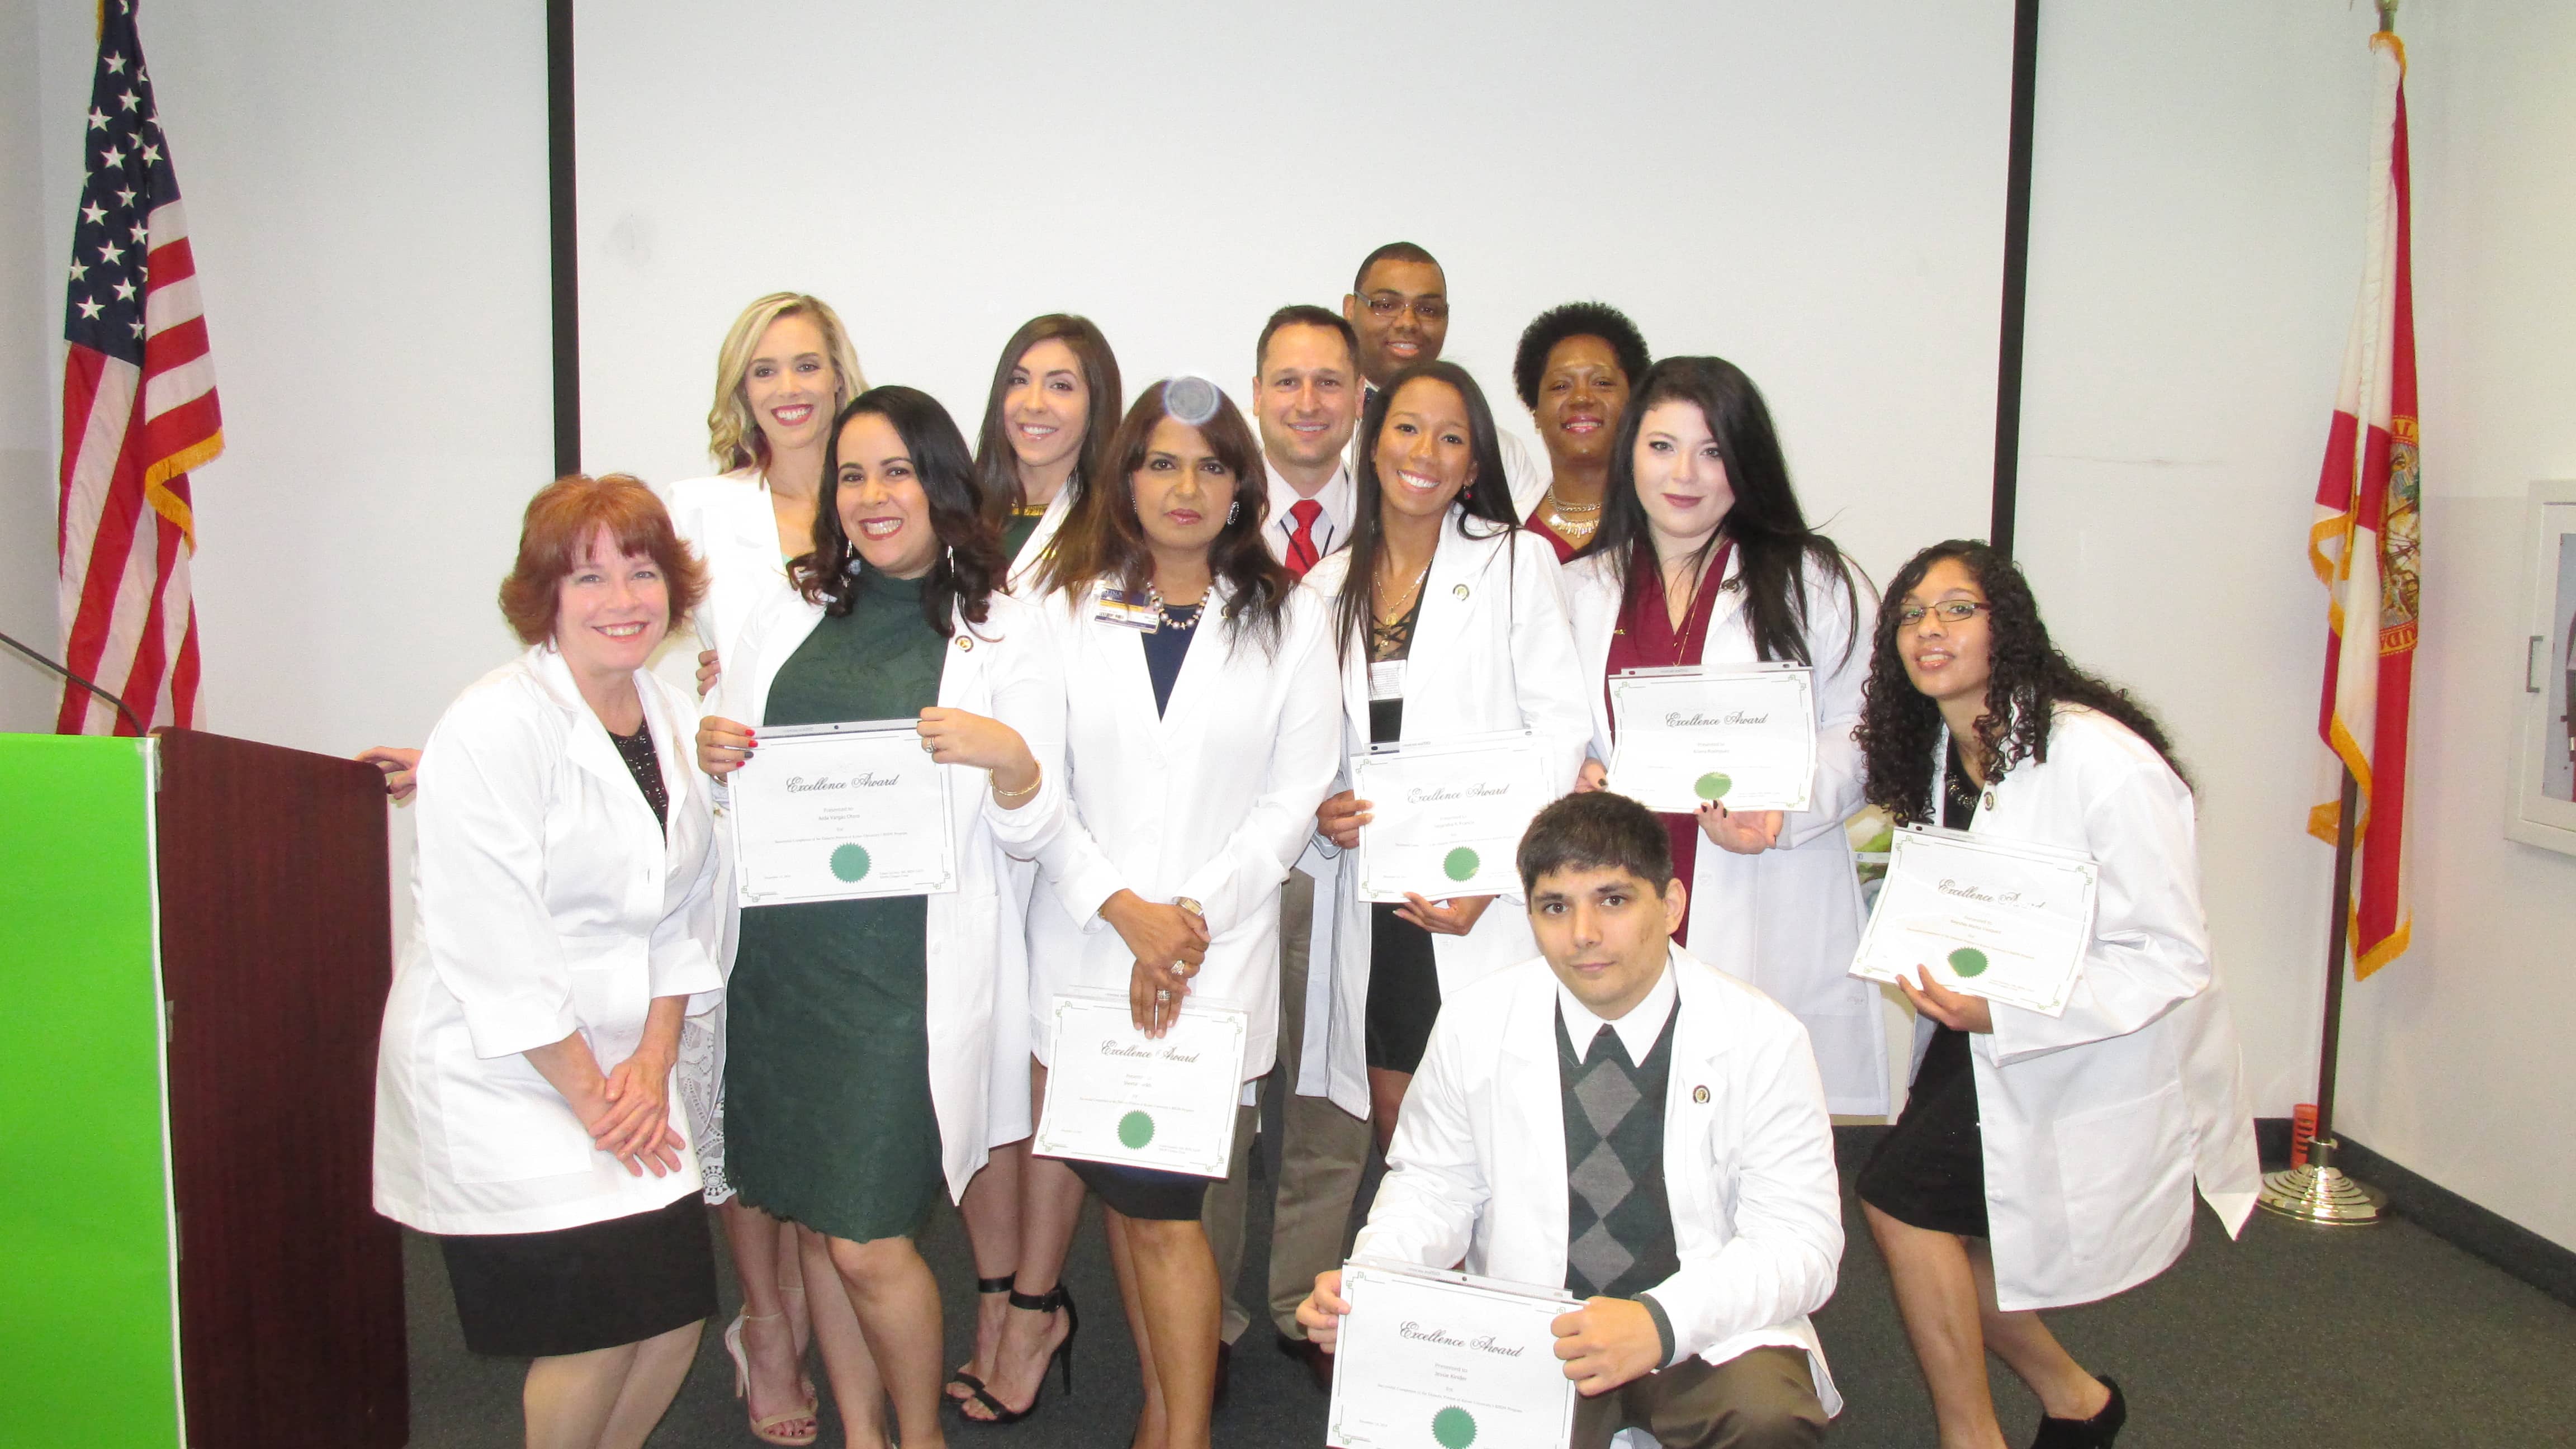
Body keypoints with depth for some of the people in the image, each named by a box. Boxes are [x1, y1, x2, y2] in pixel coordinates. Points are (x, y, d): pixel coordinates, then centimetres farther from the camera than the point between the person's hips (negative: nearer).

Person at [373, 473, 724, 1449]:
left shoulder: (675, 718, 7)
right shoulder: (492, 729, -15)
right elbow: (491, 942, -18)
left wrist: (653, 1062, -1)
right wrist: (589, 1097, -13)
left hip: (624, 1074, 7)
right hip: (498, 1078, -6)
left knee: (679, 1308, 4)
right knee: (598, 1328, -7)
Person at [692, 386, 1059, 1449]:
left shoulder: (1002, 635, 0)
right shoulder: (788, 620, 11)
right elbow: (732, 798, 19)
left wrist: (1007, 755, -22)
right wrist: (714, 757, -3)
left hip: (906, 972, -4)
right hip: (781, 957, 4)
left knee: (868, 1241, -3)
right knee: (813, 1222, 12)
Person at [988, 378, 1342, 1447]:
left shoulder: (1288, 618, 5)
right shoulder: (1063, 607, 7)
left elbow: (1295, 796, 0)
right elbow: (1027, 787, 0)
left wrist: (1193, 915, -9)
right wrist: (1124, 908, -10)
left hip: (1216, 951, -2)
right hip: (1084, 945, 2)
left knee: (1159, 1202, -6)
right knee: (1123, 1189, 9)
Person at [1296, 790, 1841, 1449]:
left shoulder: (1763, 1041, -7)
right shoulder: (1473, 1026, -1)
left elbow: (1800, 1241, -9)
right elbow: (1433, 1186, 9)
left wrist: (1662, 1322, -27)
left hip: (1709, 1338, -2)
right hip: (1523, 1341, 2)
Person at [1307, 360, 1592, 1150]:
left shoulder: (1515, 564, 2)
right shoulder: (1328, 586, 13)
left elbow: (1559, 729, -6)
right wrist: (1321, 811, -5)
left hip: (1487, 910, -4)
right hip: (1375, 911, 4)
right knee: (1397, 1135, 10)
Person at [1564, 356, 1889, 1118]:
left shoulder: (1815, 583, 6)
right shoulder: (1584, 590, 15)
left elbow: (1861, 737, 1)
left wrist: (1779, 807, -15)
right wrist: (1576, 778, -2)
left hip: (1770, 917, -2)